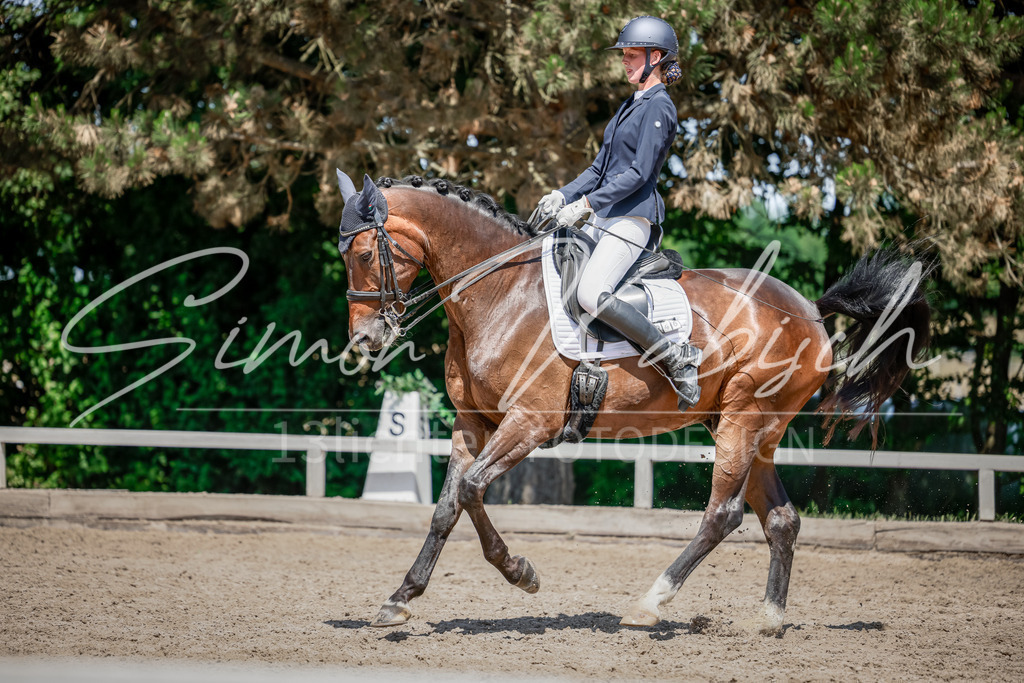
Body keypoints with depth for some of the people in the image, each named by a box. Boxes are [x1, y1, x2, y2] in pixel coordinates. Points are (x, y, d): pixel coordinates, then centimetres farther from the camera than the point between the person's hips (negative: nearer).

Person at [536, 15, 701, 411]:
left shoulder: (658, 107, -10)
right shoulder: (631, 105, 19)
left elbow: (638, 173, -18)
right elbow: (601, 167, 21)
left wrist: (586, 204, -22)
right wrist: (564, 196, 6)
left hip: (633, 217, -10)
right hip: (605, 217, 10)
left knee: (590, 294, -28)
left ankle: (676, 359, -20)